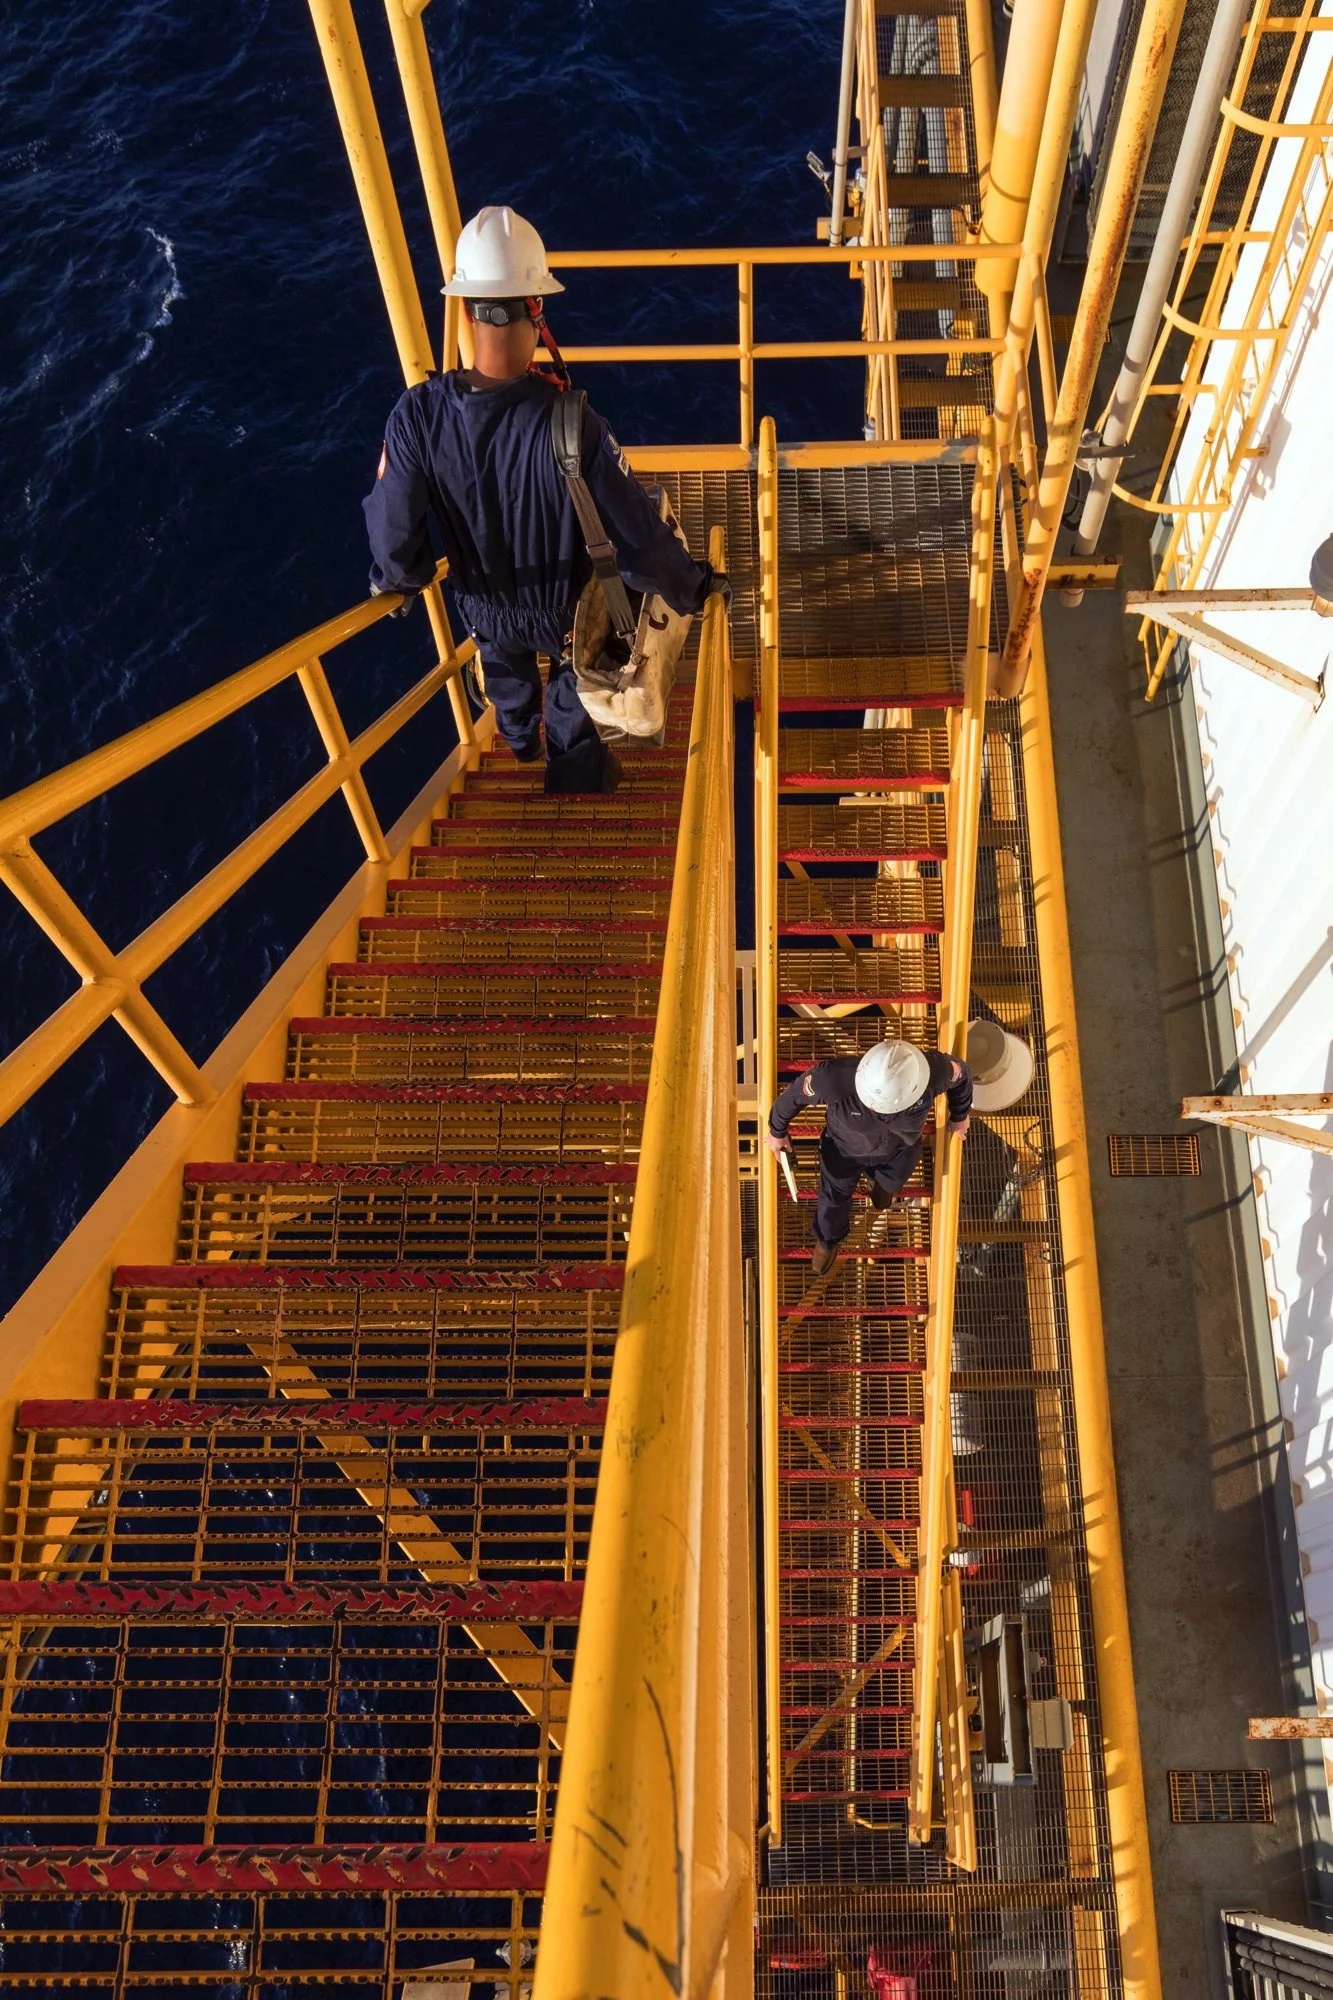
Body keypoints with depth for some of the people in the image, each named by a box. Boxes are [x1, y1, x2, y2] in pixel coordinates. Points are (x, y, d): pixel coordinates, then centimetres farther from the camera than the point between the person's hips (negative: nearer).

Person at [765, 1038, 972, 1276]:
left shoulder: (933, 1071, -42)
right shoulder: (833, 1078, -47)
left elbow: (960, 1074, -16)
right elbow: (795, 1093, -24)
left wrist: (960, 1115, 4)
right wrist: (777, 1131, -4)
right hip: (845, 1148, -1)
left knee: (890, 1181, 31)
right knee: (834, 1197, 22)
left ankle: (880, 1181, 69)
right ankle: (827, 1240, 56)